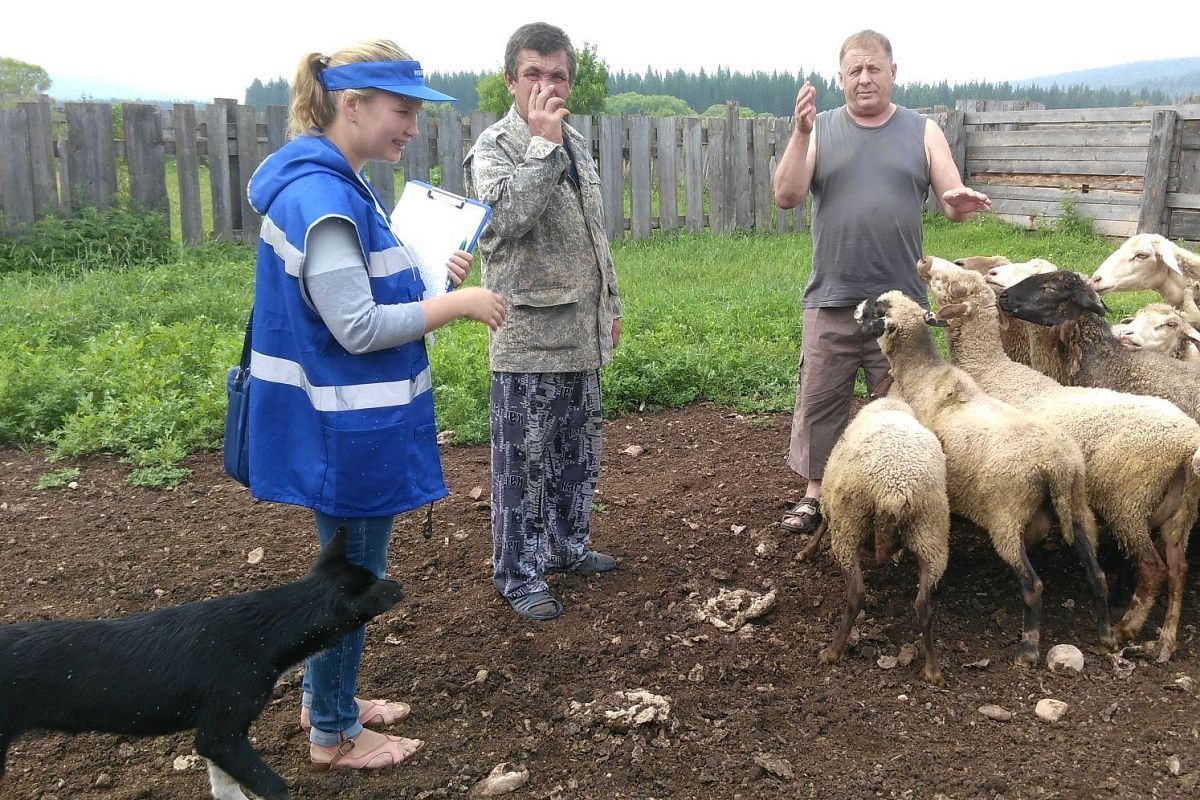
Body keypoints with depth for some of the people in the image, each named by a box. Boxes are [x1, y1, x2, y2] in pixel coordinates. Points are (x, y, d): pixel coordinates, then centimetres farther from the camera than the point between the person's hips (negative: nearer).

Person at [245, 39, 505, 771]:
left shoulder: (337, 185, 8)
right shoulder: (321, 196, -23)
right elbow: (357, 327, -25)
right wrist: (459, 302, -18)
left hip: (352, 418, 10)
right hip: (347, 426, -10)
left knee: (347, 566, 22)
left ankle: (328, 697, 39)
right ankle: (333, 734, 24)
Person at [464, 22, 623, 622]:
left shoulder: (575, 143, 13)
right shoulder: (493, 148, -9)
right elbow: (507, 218, -30)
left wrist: (611, 305, 22)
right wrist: (542, 144, -24)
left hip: (581, 336, 7)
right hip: (528, 339, -7)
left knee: (579, 454, 17)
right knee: (525, 461, 2)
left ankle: (568, 545, 35)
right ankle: (519, 575, 15)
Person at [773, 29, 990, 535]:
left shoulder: (923, 132, 6)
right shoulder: (820, 130, 4)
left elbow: (953, 202, 2)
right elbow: (786, 196, -8)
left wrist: (959, 203, -22)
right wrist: (800, 133, -20)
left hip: (901, 302, 0)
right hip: (830, 302, 0)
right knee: (818, 400, 6)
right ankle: (815, 493, 20)